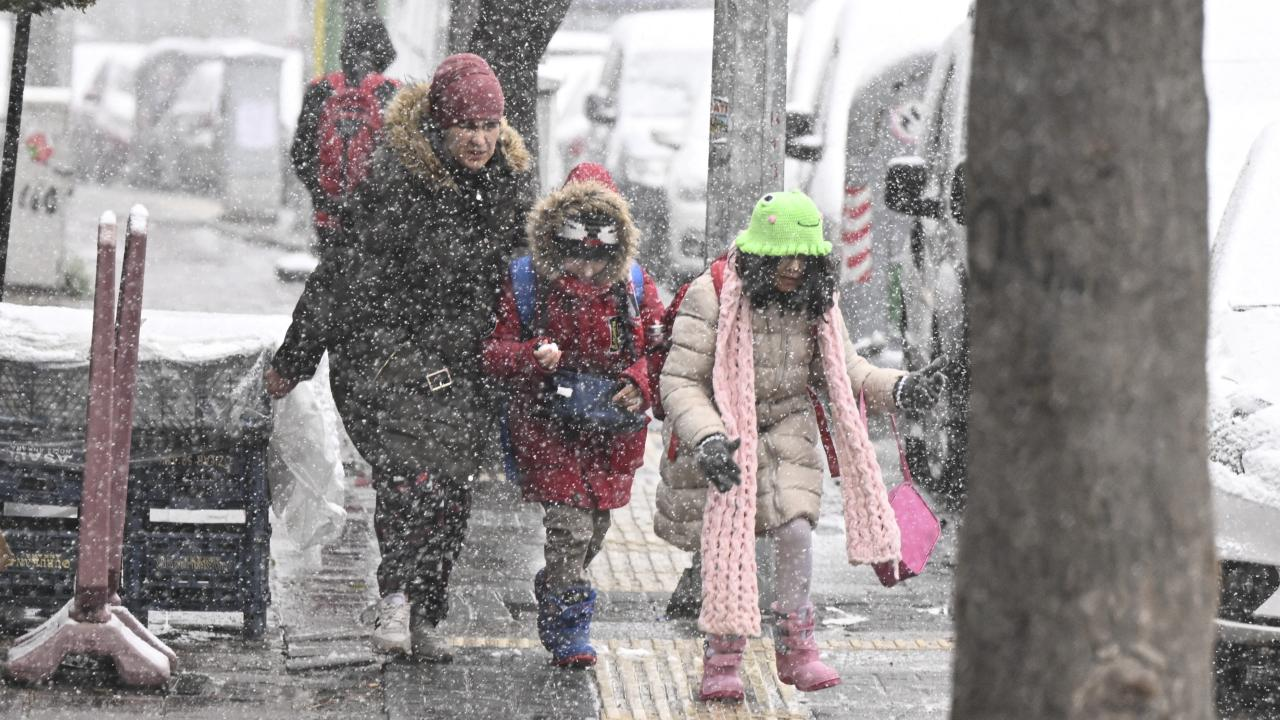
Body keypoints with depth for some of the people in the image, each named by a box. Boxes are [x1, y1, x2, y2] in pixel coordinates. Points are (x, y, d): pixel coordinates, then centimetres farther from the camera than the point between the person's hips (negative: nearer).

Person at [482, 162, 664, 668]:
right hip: (548, 426, -3)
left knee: (595, 524, 13)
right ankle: (568, 626, -6)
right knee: (569, 523, -14)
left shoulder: (634, 287, 2)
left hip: (613, 430, 3)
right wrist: (534, 358, -26)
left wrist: (639, 384, -14)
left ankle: (554, 589, 40)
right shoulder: (527, 285, -6)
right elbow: (495, 351, -5)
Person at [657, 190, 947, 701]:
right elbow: (680, 382, -21)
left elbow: (841, 371, 8)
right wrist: (708, 440, -36)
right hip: (721, 434, -3)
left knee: (795, 529, -12)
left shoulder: (815, 301, -3)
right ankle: (721, 662, 11)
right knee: (726, 543, -3)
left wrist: (901, 390, -9)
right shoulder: (711, 297, -20)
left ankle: (795, 648, 2)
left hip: (785, 429, 3)